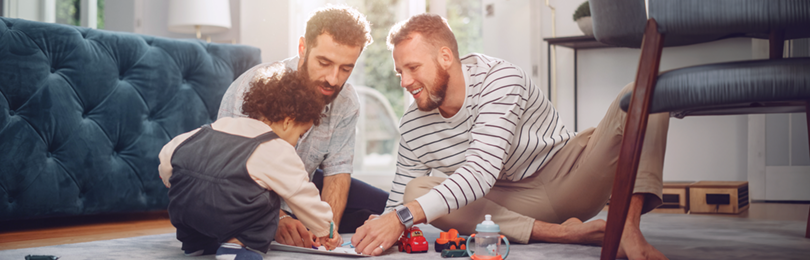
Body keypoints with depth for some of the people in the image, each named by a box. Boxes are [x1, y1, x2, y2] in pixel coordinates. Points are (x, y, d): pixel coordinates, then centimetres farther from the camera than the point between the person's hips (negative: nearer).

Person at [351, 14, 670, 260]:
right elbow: (398, 205, 0)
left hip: (571, 178, -3)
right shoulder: (413, 127, -7)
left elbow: (481, 173, -35)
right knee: (416, 190, -24)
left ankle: (628, 229, -41)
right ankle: (561, 233, -28)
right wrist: (381, 227, -26)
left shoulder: (500, 80, -23)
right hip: (517, 204, 4)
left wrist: (403, 216, -45)